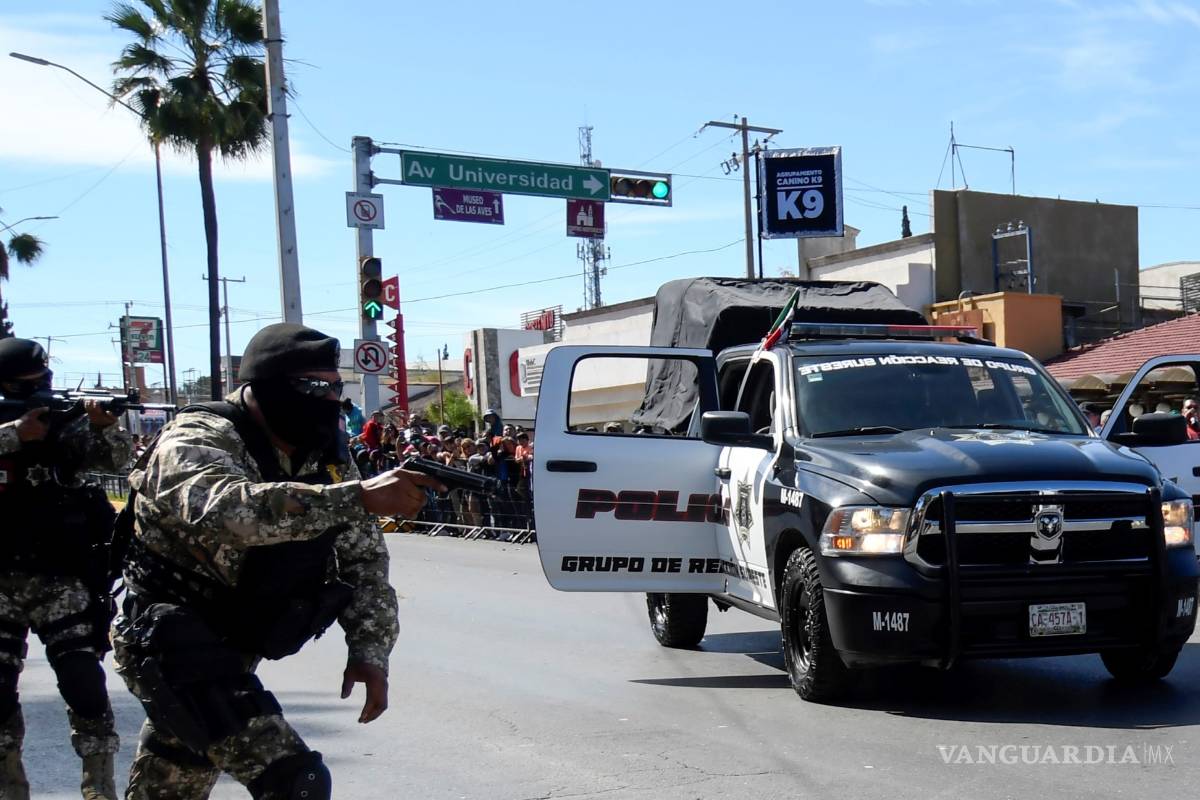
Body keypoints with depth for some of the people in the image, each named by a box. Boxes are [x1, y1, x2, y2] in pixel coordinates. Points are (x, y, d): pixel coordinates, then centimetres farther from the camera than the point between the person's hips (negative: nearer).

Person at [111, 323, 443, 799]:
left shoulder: (325, 458, 2)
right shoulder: (195, 442, -20)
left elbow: (364, 559, 5)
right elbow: (227, 510, -42)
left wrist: (369, 651, -11)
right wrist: (359, 497, -49)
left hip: (231, 651, 8)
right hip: (170, 640, -8)